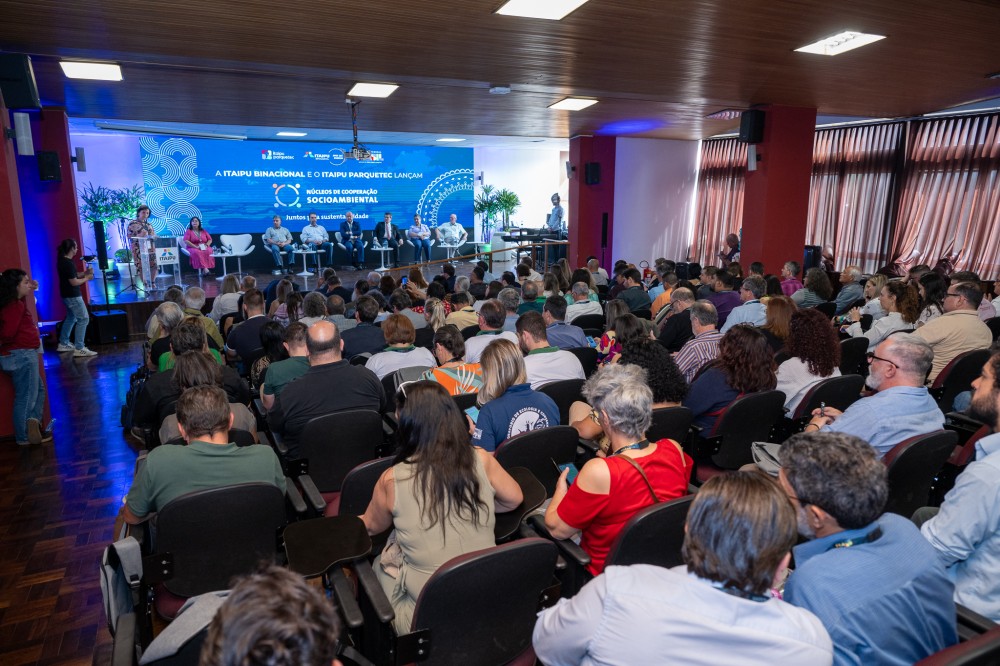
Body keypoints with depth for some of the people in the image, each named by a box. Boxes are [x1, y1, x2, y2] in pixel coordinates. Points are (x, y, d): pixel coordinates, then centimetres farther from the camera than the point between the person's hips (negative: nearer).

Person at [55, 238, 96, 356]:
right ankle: (79, 348, -10)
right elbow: (74, 282, -22)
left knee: (71, 318, 22)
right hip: (72, 296, -11)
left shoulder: (62, 261, 8)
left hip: (68, 295, 11)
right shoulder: (68, 263, -22)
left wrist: (84, 273, 5)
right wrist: (86, 278, -8)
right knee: (83, 319, -8)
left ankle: (63, 344, 31)